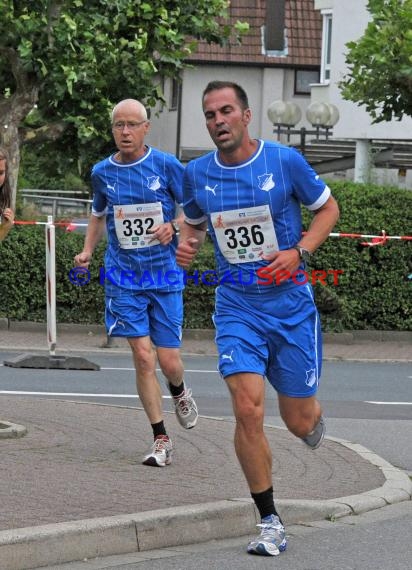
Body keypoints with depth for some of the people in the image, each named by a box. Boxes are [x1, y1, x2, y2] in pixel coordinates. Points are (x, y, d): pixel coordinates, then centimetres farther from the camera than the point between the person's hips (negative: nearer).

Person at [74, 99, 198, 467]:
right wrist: (87, 251, 8)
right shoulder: (102, 173, 4)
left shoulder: (167, 166, -5)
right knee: (143, 356, -8)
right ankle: (161, 440, 2)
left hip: (165, 276, -1)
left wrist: (173, 226, -17)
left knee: (168, 361, -1)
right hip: (124, 278, 1)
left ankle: (179, 392, 37)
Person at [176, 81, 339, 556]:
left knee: (299, 423, 6)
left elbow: (327, 208, 5)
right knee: (248, 411, -16)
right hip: (237, 307, 1)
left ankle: (313, 415, 48)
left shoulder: (284, 161, -8)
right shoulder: (197, 173, 1)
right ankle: (270, 523, -4)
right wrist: (185, 243, -4)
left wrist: (298, 252, -11)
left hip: (291, 305, -1)